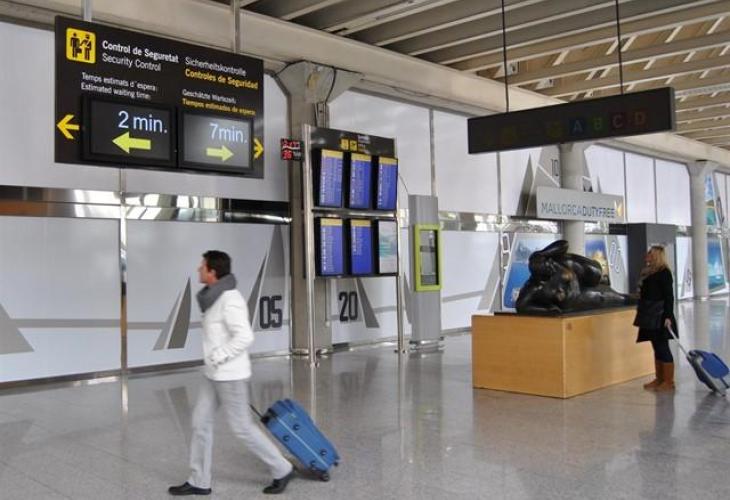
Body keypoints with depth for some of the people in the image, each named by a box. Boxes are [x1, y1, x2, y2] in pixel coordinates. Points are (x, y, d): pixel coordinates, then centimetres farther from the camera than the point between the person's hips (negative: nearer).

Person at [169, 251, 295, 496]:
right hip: (214, 373, 10)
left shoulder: (229, 300, -22)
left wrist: (217, 357, -21)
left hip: (229, 374, -10)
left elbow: (245, 336, -29)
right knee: (201, 421, 11)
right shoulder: (218, 296, 9)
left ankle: (282, 470, 16)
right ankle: (198, 482, 22)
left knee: (242, 427, 1)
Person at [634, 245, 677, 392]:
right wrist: (642, 313, 18)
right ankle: (659, 379, 20)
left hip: (660, 317, -9)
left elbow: (669, 296, -16)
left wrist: (668, 316, -21)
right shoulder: (648, 272, 13)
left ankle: (669, 381, 4)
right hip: (651, 317, 9)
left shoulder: (664, 272, -12)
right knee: (657, 349, 13)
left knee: (663, 348, -3)